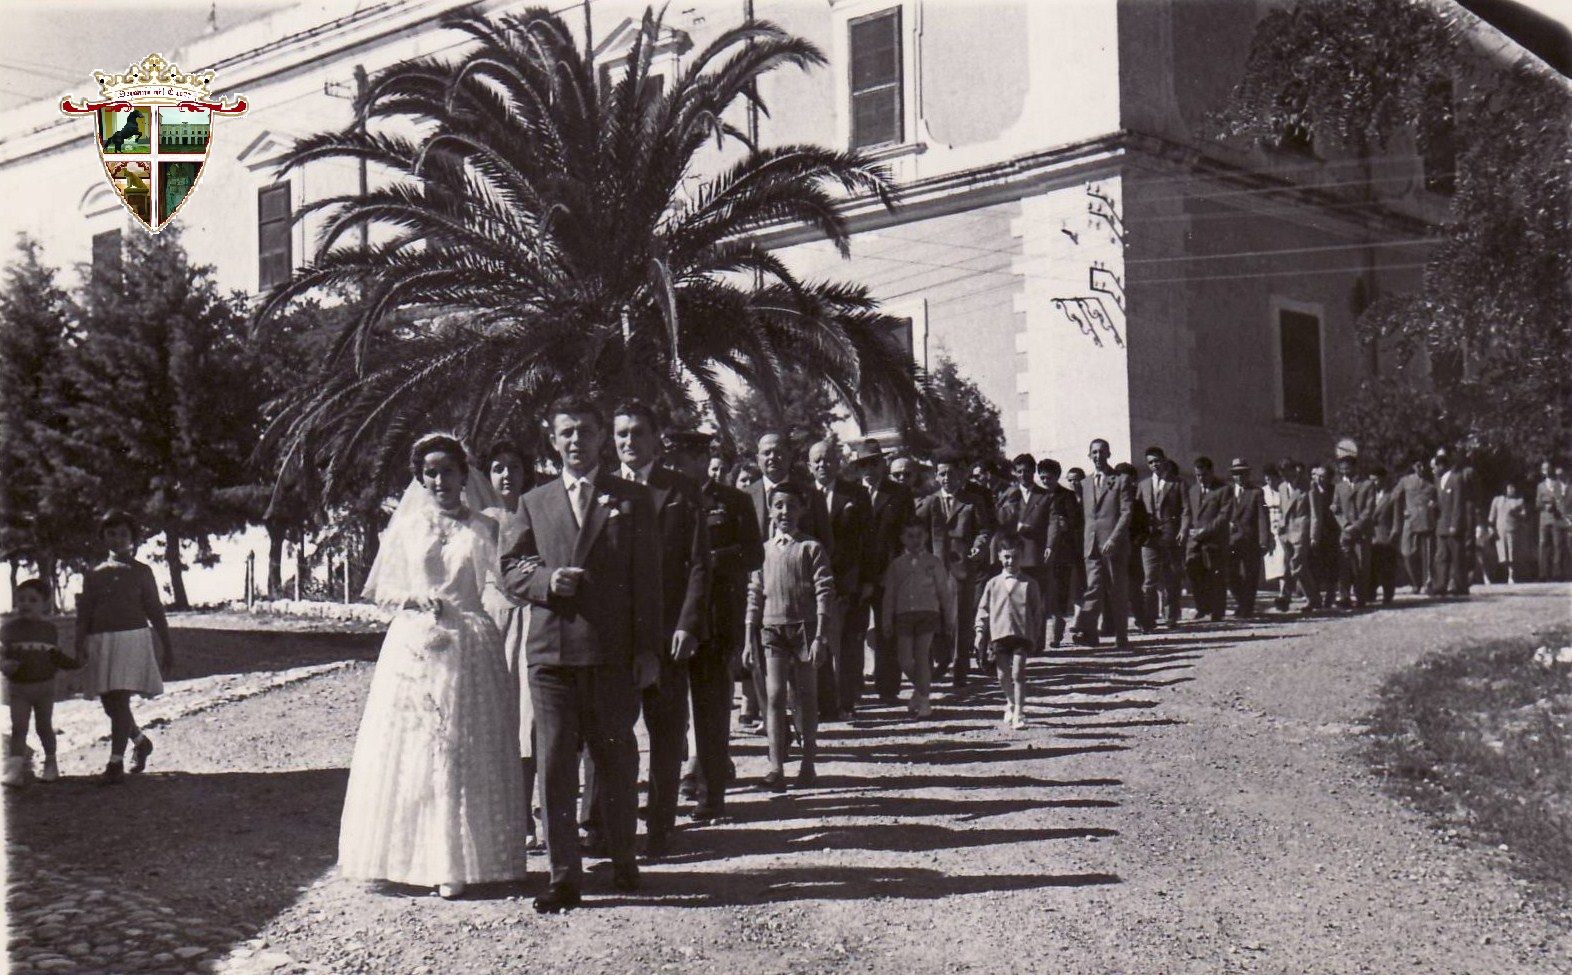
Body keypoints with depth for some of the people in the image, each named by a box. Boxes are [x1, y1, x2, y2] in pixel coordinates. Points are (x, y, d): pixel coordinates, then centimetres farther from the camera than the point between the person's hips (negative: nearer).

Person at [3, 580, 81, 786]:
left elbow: (57, 657, 9)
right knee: (18, 727, -6)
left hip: (44, 686, 1)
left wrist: (75, 663, -6)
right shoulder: (9, 628, -2)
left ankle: (51, 763, 24)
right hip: (18, 686, -1)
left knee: (44, 726, 10)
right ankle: (16, 767, -4)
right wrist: (5, 665, -26)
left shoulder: (49, 629, 4)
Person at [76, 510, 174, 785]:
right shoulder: (94, 574, 13)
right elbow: (83, 614, 6)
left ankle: (116, 762, -10)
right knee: (108, 701, 7)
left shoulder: (141, 572, 7)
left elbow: (155, 611, 7)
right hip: (100, 642, 4)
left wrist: (167, 647, 6)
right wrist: (80, 646, -8)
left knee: (121, 699, -12)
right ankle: (141, 741, 32)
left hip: (132, 638, -4)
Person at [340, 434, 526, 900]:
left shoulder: (483, 528, 8)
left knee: (465, 752, -2)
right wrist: (415, 599, -6)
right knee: (408, 750, 0)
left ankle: (455, 863, 4)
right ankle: (408, 857, 8)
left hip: (470, 650, -1)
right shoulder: (406, 526, 10)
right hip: (414, 647, 1)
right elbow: (379, 589, 11)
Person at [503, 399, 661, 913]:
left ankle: (623, 861, 24)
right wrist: (546, 579, -10)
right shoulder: (535, 503, 14)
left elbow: (647, 578, 3)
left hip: (613, 653, -1)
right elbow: (510, 570, 12)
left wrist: (648, 649, -3)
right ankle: (565, 876, 5)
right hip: (550, 651, 2)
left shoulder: (632, 499, 6)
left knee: (616, 761, 8)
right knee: (555, 765, 0)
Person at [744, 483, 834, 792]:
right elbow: (755, 596, 11)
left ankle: (808, 765, 15)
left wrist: (819, 637, -12)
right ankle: (776, 768, -10)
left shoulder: (811, 548, 0)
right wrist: (749, 639, 7)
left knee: (805, 696, 6)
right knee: (775, 695, -7)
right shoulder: (764, 550, 9)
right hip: (772, 629, 2)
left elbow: (824, 593, -4)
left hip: (804, 628, -2)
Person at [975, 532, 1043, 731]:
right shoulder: (993, 584, 8)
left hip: (1022, 634, -2)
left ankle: (1019, 712, -3)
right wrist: (980, 633, 4)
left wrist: (1038, 638, 5)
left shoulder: (1029, 584, 3)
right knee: (1003, 675, 7)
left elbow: (1037, 611, 6)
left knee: (1018, 673, -9)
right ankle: (1011, 703, 33)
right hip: (999, 634, 2)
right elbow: (983, 610, 11)